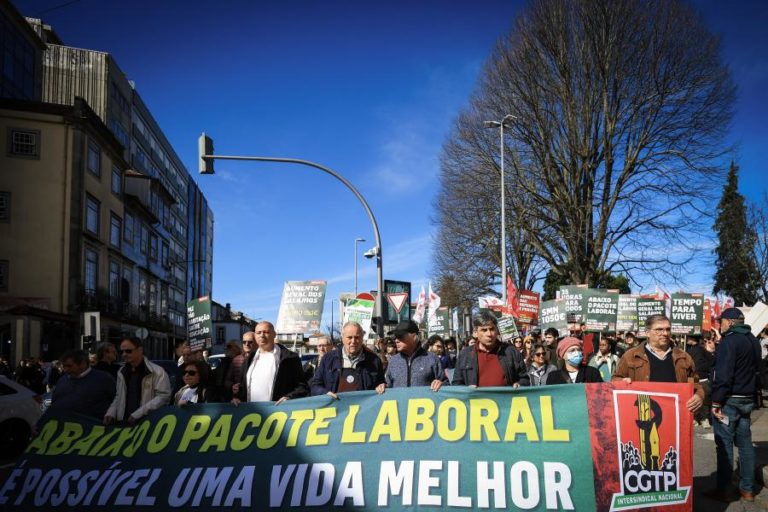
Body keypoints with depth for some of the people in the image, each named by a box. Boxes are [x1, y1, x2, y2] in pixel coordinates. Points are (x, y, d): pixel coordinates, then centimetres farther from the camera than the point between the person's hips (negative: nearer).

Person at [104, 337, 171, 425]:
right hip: (124, 423, 6)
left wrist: (138, 414, -19)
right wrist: (111, 413, 6)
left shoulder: (157, 372, -8)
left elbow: (163, 397, -15)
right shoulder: (121, 373, 15)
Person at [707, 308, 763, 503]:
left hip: (729, 399, -8)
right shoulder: (753, 340, 12)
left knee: (724, 444, -2)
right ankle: (747, 489, 18)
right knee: (745, 443, 12)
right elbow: (756, 369, 19)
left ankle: (723, 490, 2)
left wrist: (716, 402, -18)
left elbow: (723, 375, -22)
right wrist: (751, 395, 21)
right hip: (747, 399, 8)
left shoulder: (729, 341, -16)